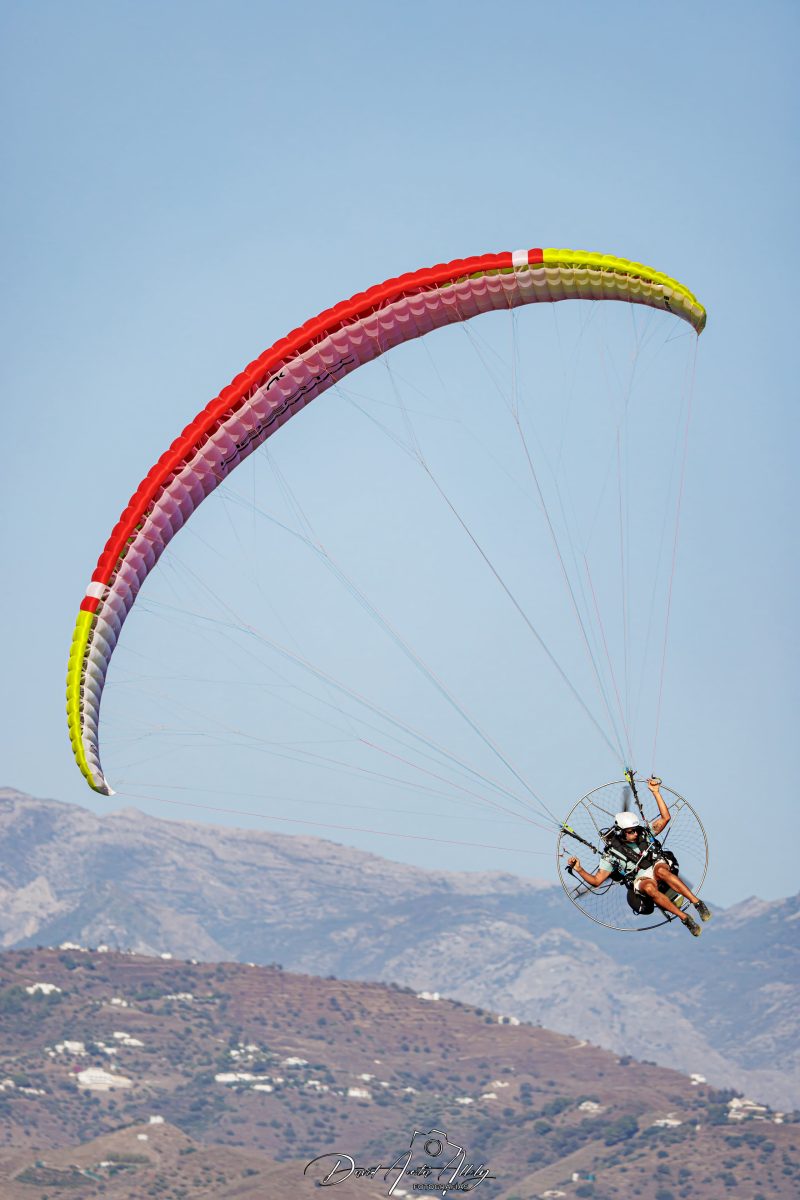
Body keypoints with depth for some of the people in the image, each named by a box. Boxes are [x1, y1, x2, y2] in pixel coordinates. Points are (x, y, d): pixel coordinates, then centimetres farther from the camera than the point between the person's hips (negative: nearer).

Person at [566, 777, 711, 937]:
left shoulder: (644, 833, 13)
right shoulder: (611, 854, 6)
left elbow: (665, 817, 8)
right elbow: (596, 881, 6)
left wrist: (656, 792, 0)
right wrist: (579, 869, -11)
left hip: (659, 866, 2)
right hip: (642, 880, -2)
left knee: (661, 870, -37)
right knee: (649, 888, -39)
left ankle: (697, 903, -39)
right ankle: (684, 918, -36)